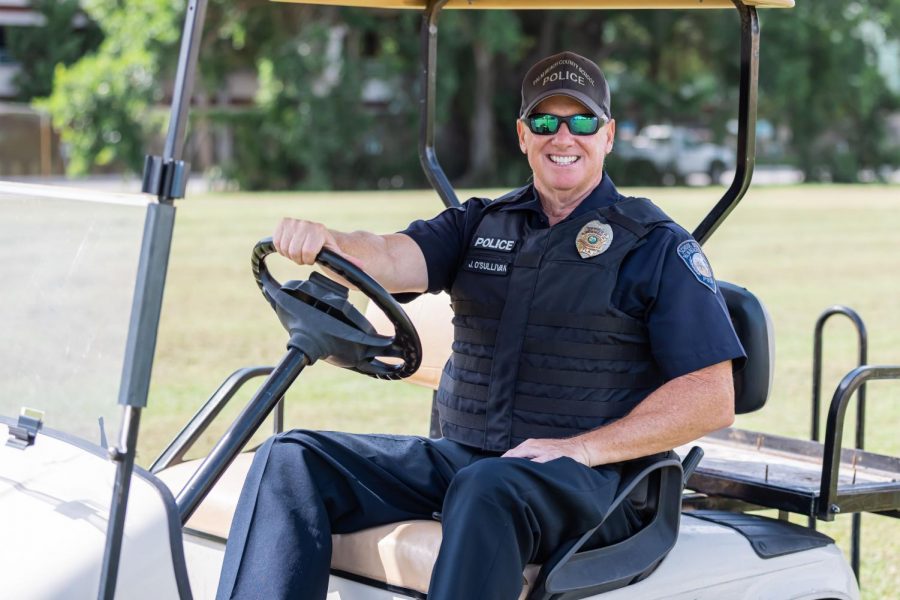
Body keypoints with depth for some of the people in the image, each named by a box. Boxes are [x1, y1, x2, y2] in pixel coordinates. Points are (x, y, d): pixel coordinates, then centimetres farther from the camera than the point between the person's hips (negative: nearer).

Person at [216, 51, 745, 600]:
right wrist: (324, 242, -28)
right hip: (460, 456, 6)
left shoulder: (657, 245, 1)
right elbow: (393, 259, -4)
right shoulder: (479, 224, 16)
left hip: (587, 477, -5)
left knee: (486, 489, -38)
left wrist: (580, 449, -15)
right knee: (293, 459, -11)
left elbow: (713, 400, -6)